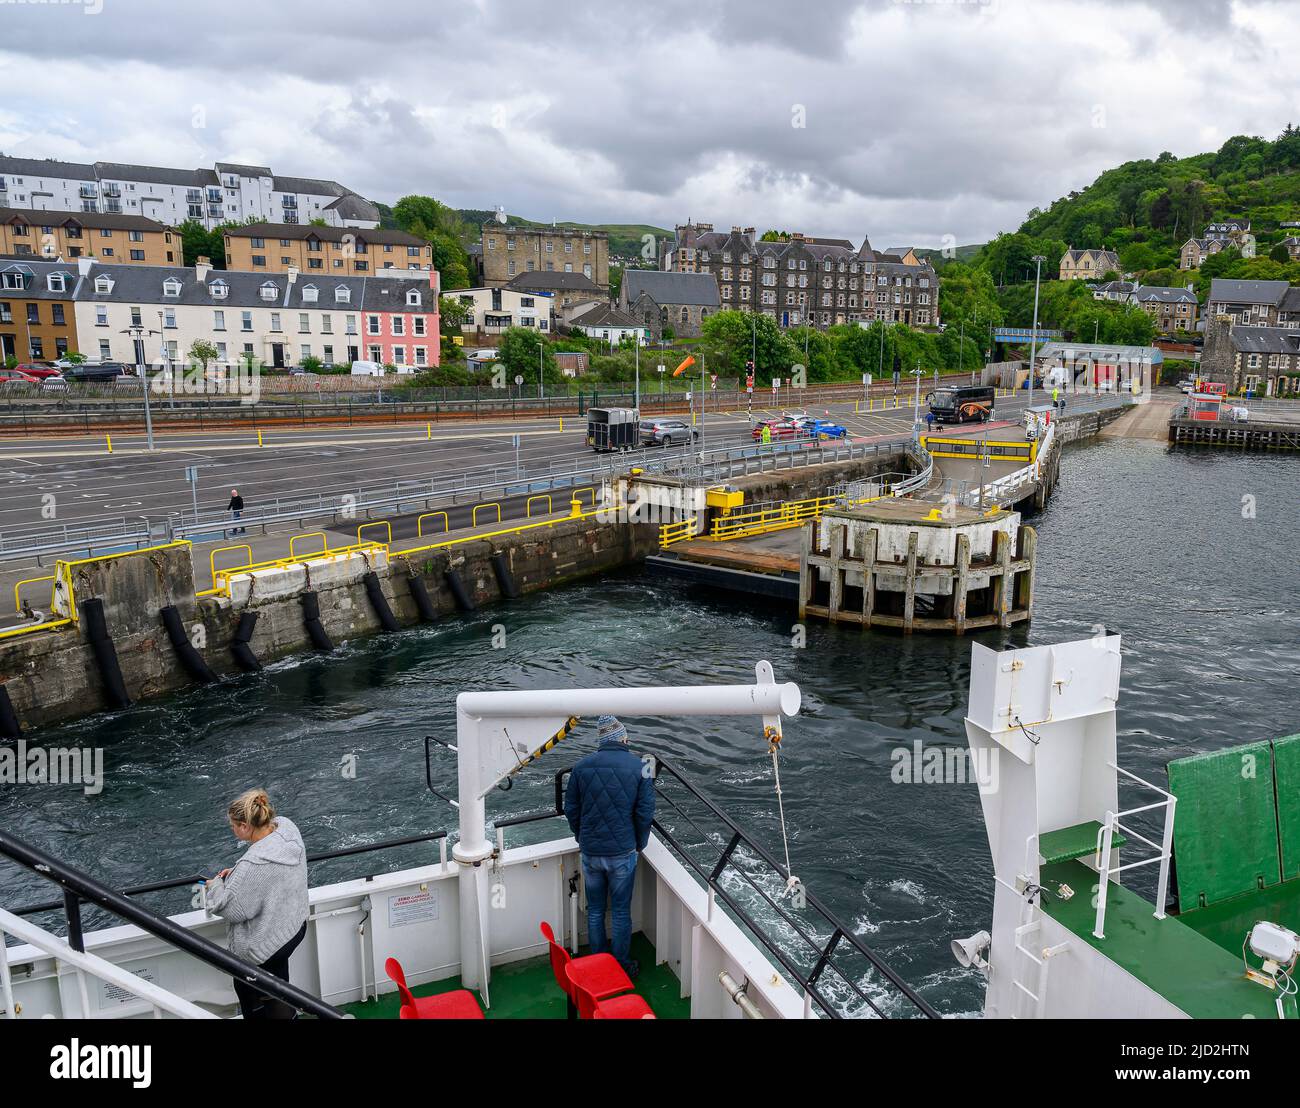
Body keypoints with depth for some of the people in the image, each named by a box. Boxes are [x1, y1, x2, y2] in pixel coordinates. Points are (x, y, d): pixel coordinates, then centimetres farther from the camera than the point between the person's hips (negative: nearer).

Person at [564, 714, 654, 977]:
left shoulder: (582, 765, -6)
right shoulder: (638, 767, -11)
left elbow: (571, 808, 1)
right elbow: (645, 813, -9)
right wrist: (639, 844, 8)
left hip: (590, 853, 2)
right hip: (622, 853, -2)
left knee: (595, 910, 18)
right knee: (620, 912, 13)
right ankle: (622, 966, 25)